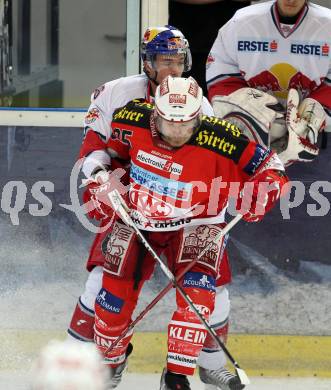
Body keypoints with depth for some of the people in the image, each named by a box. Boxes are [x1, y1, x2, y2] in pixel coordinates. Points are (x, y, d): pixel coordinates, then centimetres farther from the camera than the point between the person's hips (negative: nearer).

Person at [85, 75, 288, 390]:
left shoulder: (218, 140, -28)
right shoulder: (134, 121, -19)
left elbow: (268, 166, -18)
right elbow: (107, 145, 5)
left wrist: (259, 196, -34)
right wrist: (102, 181, -1)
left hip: (194, 225, -2)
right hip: (137, 219, 2)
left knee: (197, 292, -23)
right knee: (114, 295, 2)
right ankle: (111, 358, 33)